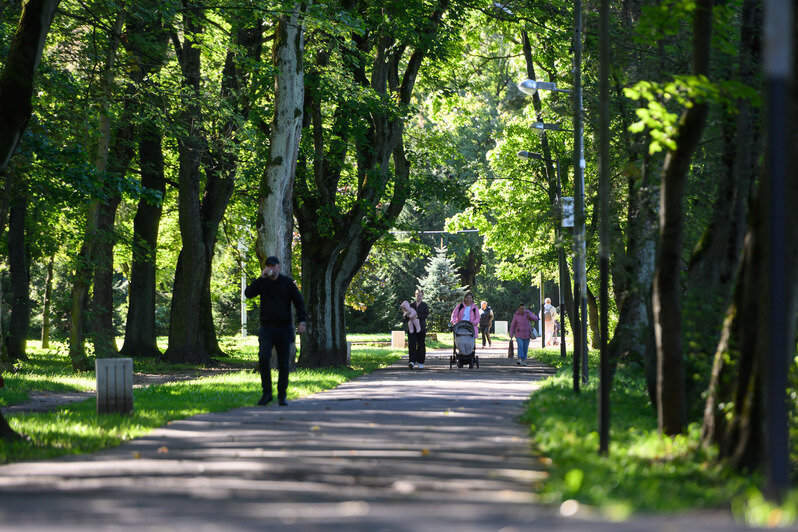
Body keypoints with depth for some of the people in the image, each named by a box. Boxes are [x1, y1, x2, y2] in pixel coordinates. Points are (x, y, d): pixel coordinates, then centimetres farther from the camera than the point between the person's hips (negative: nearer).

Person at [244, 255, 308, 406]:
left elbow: (299, 302, 3)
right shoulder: (262, 282, 5)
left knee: (283, 364, 2)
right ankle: (267, 393, -9)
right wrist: (261, 278, -17)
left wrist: (302, 321, -9)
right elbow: (248, 293, -10)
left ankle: (282, 396, 13)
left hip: (284, 328, 0)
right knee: (263, 359, -18)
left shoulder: (288, 282, 3)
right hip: (266, 329, 0)